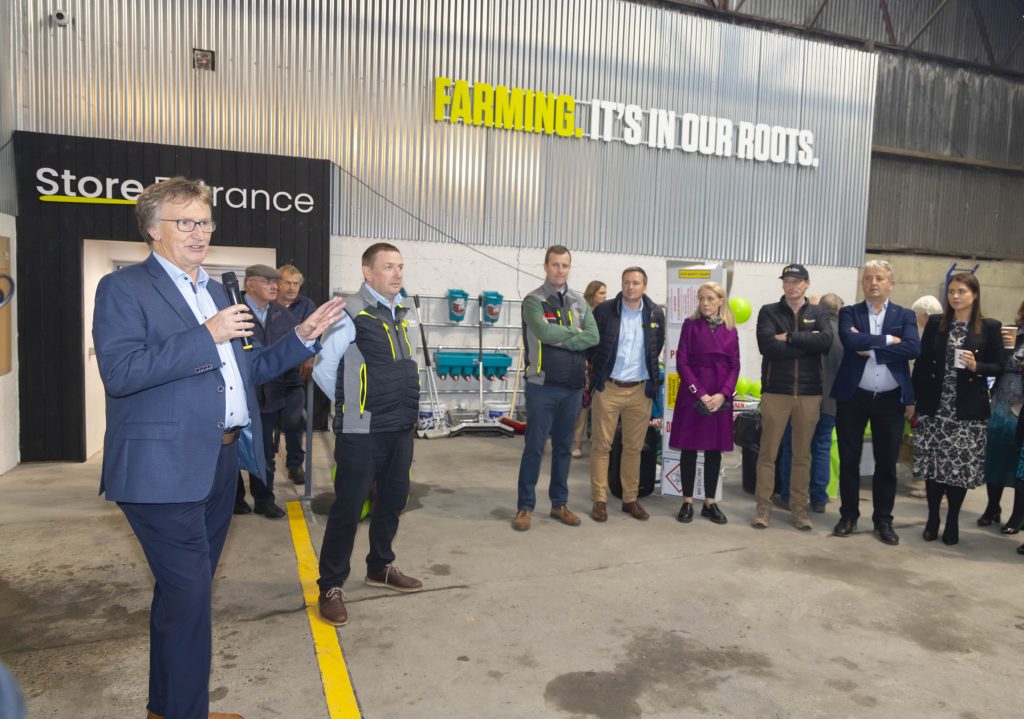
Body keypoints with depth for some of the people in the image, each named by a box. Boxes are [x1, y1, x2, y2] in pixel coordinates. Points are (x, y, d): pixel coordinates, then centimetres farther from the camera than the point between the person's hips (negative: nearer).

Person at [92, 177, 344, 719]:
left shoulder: (215, 291, 17)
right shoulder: (124, 288, -6)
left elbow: (243, 371, 20)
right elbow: (118, 371, -20)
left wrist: (302, 338, 8)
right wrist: (206, 335, -23)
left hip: (220, 463, 8)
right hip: (165, 468, -8)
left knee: (185, 593, 19)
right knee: (189, 595, -5)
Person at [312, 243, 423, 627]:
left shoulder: (401, 313, 11)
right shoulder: (351, 314, -12)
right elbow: (322, 369, -9)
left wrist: (405, 407, 15)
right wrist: (350, 406, 1)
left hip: (400, 428, 8)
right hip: (362, 431, -7)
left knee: (393, 499, 17)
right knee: (349, 506, -1)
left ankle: (380, 567, 35)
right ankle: (331, 586, 14)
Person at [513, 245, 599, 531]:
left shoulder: (579, 301, 10)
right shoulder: (533, 300, -5)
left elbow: (593, 336, -4)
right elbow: (545, 331, -23)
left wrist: (561, 341, -15)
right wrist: (574, 331, -7)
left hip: (572, 386, 5)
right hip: (542, 386, -5)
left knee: (563, 447, 13)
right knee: (534, 448, 2)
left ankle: (559, 503, 25)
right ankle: (525, 506, 13)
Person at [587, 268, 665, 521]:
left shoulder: (656, 314, 2)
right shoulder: (604, 310, -6)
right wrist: (598, 370, 9)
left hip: (640, 390, 2)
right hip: (607, 388, -2)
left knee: (634, 448, 9)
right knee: (602, 446, 2)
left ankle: (630, 499, 21)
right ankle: (599, 500, 10)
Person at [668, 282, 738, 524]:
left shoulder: (730, 330, 8)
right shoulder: (691, 325, 1)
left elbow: (735, 366, 6)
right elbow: (682, 362, -4)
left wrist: (723, 394, -9)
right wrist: (700, 394, -12)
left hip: (720, 397, 2)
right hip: (693, 393, -2)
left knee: (714, 449, 7)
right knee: (689, 448, 2)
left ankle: (710, 502, 17)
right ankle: (687, 502, 12)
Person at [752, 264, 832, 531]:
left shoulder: (818, 314, 9)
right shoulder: (769, 312, 3)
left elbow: (826, 341, -11)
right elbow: (767, 346, -14)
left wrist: (790, 337, -14)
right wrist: (808, 343, -11)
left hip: (809, 392, 2)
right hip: (776, 390, -2)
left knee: (803, 454, 9)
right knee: (768, 452, 2)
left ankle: (799, 507, 19)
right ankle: (763, 506, 12)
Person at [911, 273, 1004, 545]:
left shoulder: (990, 327, 1)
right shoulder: (935, 323, 5)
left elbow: (999, 367, 3)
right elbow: (922, 364, 4)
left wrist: (976, 367, -17)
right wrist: (916, 400, 0)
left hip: (968, 411, -1)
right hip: (934, 407, 1)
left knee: (961, 466, 4)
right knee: (933, 464, 4)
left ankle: (952, 521, 19)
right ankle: (932, 518, 19)